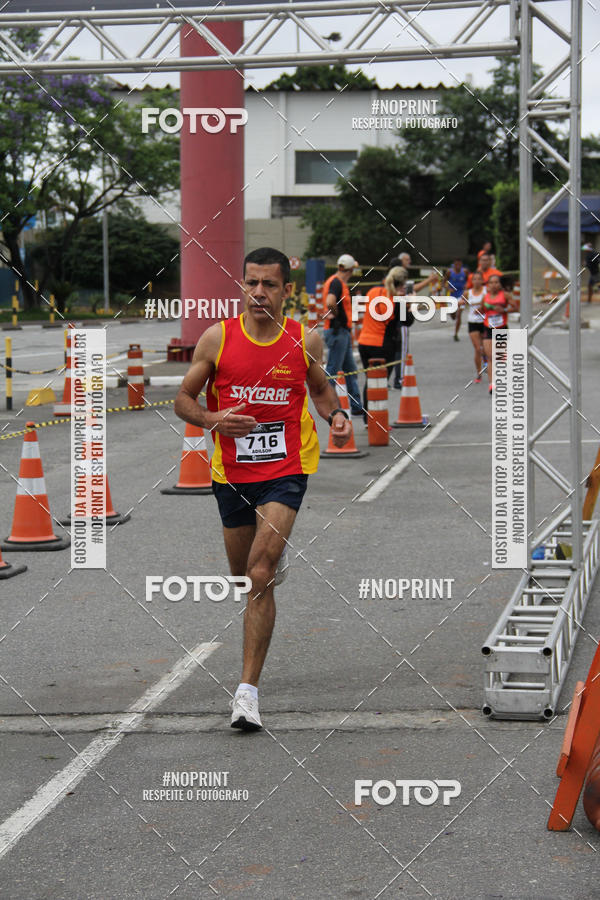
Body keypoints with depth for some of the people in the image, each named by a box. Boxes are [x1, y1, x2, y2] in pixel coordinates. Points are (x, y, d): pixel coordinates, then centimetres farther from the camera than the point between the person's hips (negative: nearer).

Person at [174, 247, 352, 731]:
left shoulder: (306, 340, -2)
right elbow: (184, 398, 4)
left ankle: (248, 689, -14)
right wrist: (212, 419, -16)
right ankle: (276, 555, 57)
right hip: (232, 473, 2)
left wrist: (336, 415, -4)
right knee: (244, 575, 17)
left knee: (261, 576, -15)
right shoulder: (217, 338, -4)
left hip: (286, 470, -2)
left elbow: (321, 388, 17)